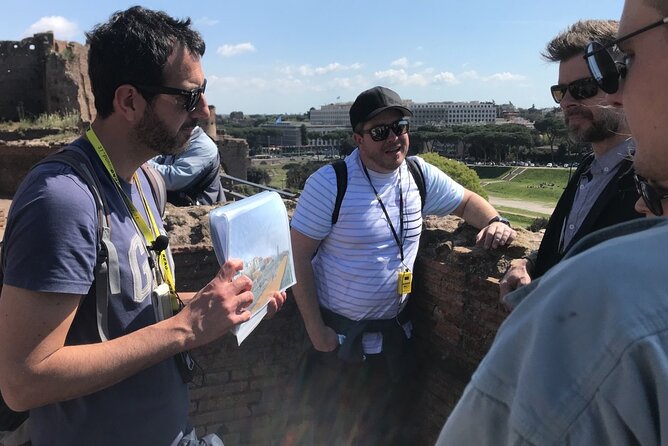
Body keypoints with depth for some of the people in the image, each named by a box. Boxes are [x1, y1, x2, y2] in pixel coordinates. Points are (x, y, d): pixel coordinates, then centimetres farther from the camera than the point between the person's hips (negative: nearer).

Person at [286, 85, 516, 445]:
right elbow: (299, 256, -14)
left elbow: (466, 201, 13)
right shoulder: (330, 184, -18)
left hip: (395, 330, 4)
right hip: (339, 334, -4)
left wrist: (496, 221, -9)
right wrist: (315, 330, -14)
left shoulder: (420, 176, -3)